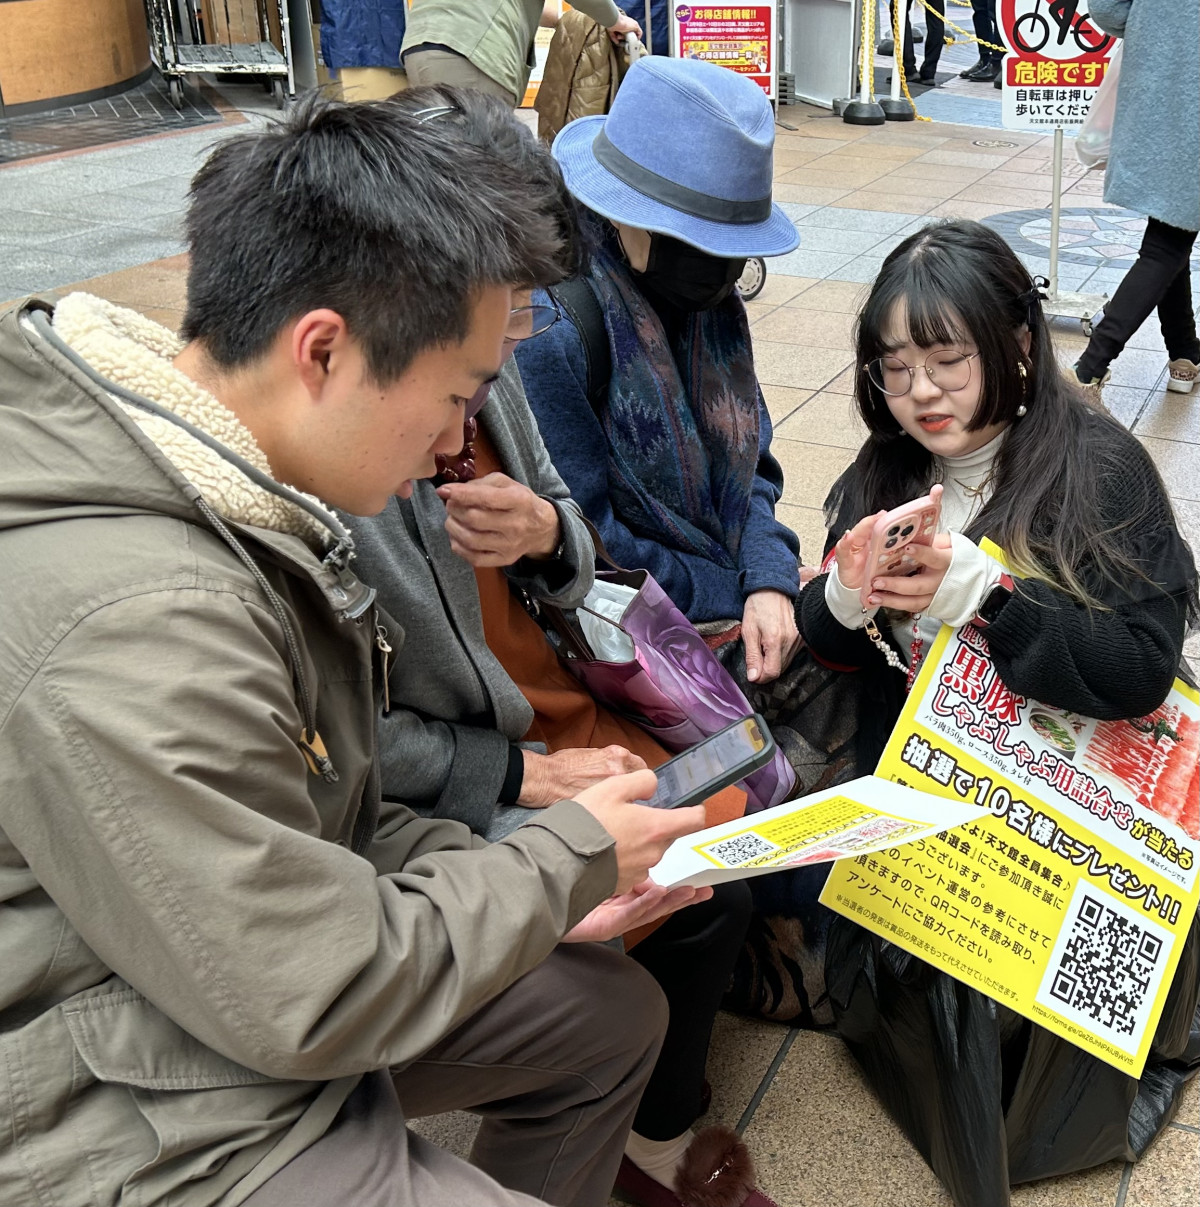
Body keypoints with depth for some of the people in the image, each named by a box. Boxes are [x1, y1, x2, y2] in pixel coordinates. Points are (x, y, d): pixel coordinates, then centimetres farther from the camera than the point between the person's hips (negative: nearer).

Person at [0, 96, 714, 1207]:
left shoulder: (231, 509, -1)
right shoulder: (137, 630, -33)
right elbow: (319, 998, -25)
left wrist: (532, 892, 2)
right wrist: (569, 855, -12)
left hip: (269, 1002, 9)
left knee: (613, 1013, 18)